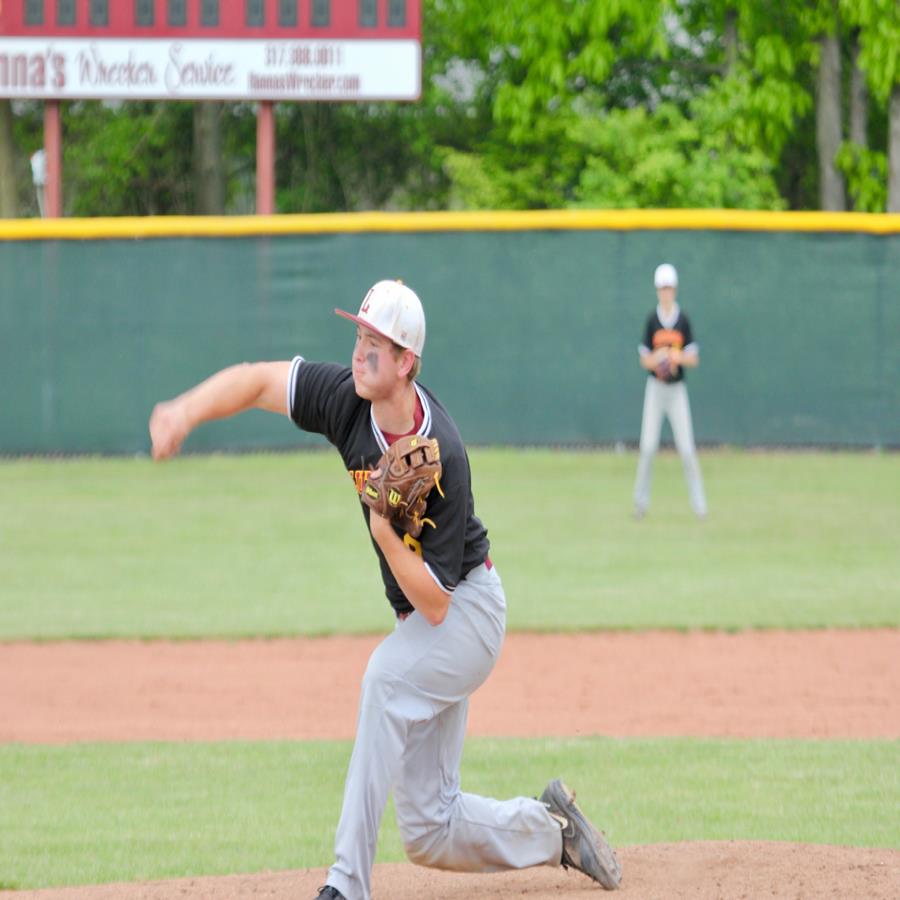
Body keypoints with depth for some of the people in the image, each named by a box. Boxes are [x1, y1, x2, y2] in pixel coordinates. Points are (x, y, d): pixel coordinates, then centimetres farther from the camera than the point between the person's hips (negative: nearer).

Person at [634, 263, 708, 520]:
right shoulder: (652, 321, 0)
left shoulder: (683, 320, -1)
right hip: (655, 388, 0)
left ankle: (699, 504, 2)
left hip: (677, 389, 0)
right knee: (648, 446, -5)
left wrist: (677, 357, -21)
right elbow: (645, 360, 3)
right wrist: (657, 359, -18)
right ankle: (641, 501, 7)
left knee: (686, 448, -5)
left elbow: (694, 359, -1)